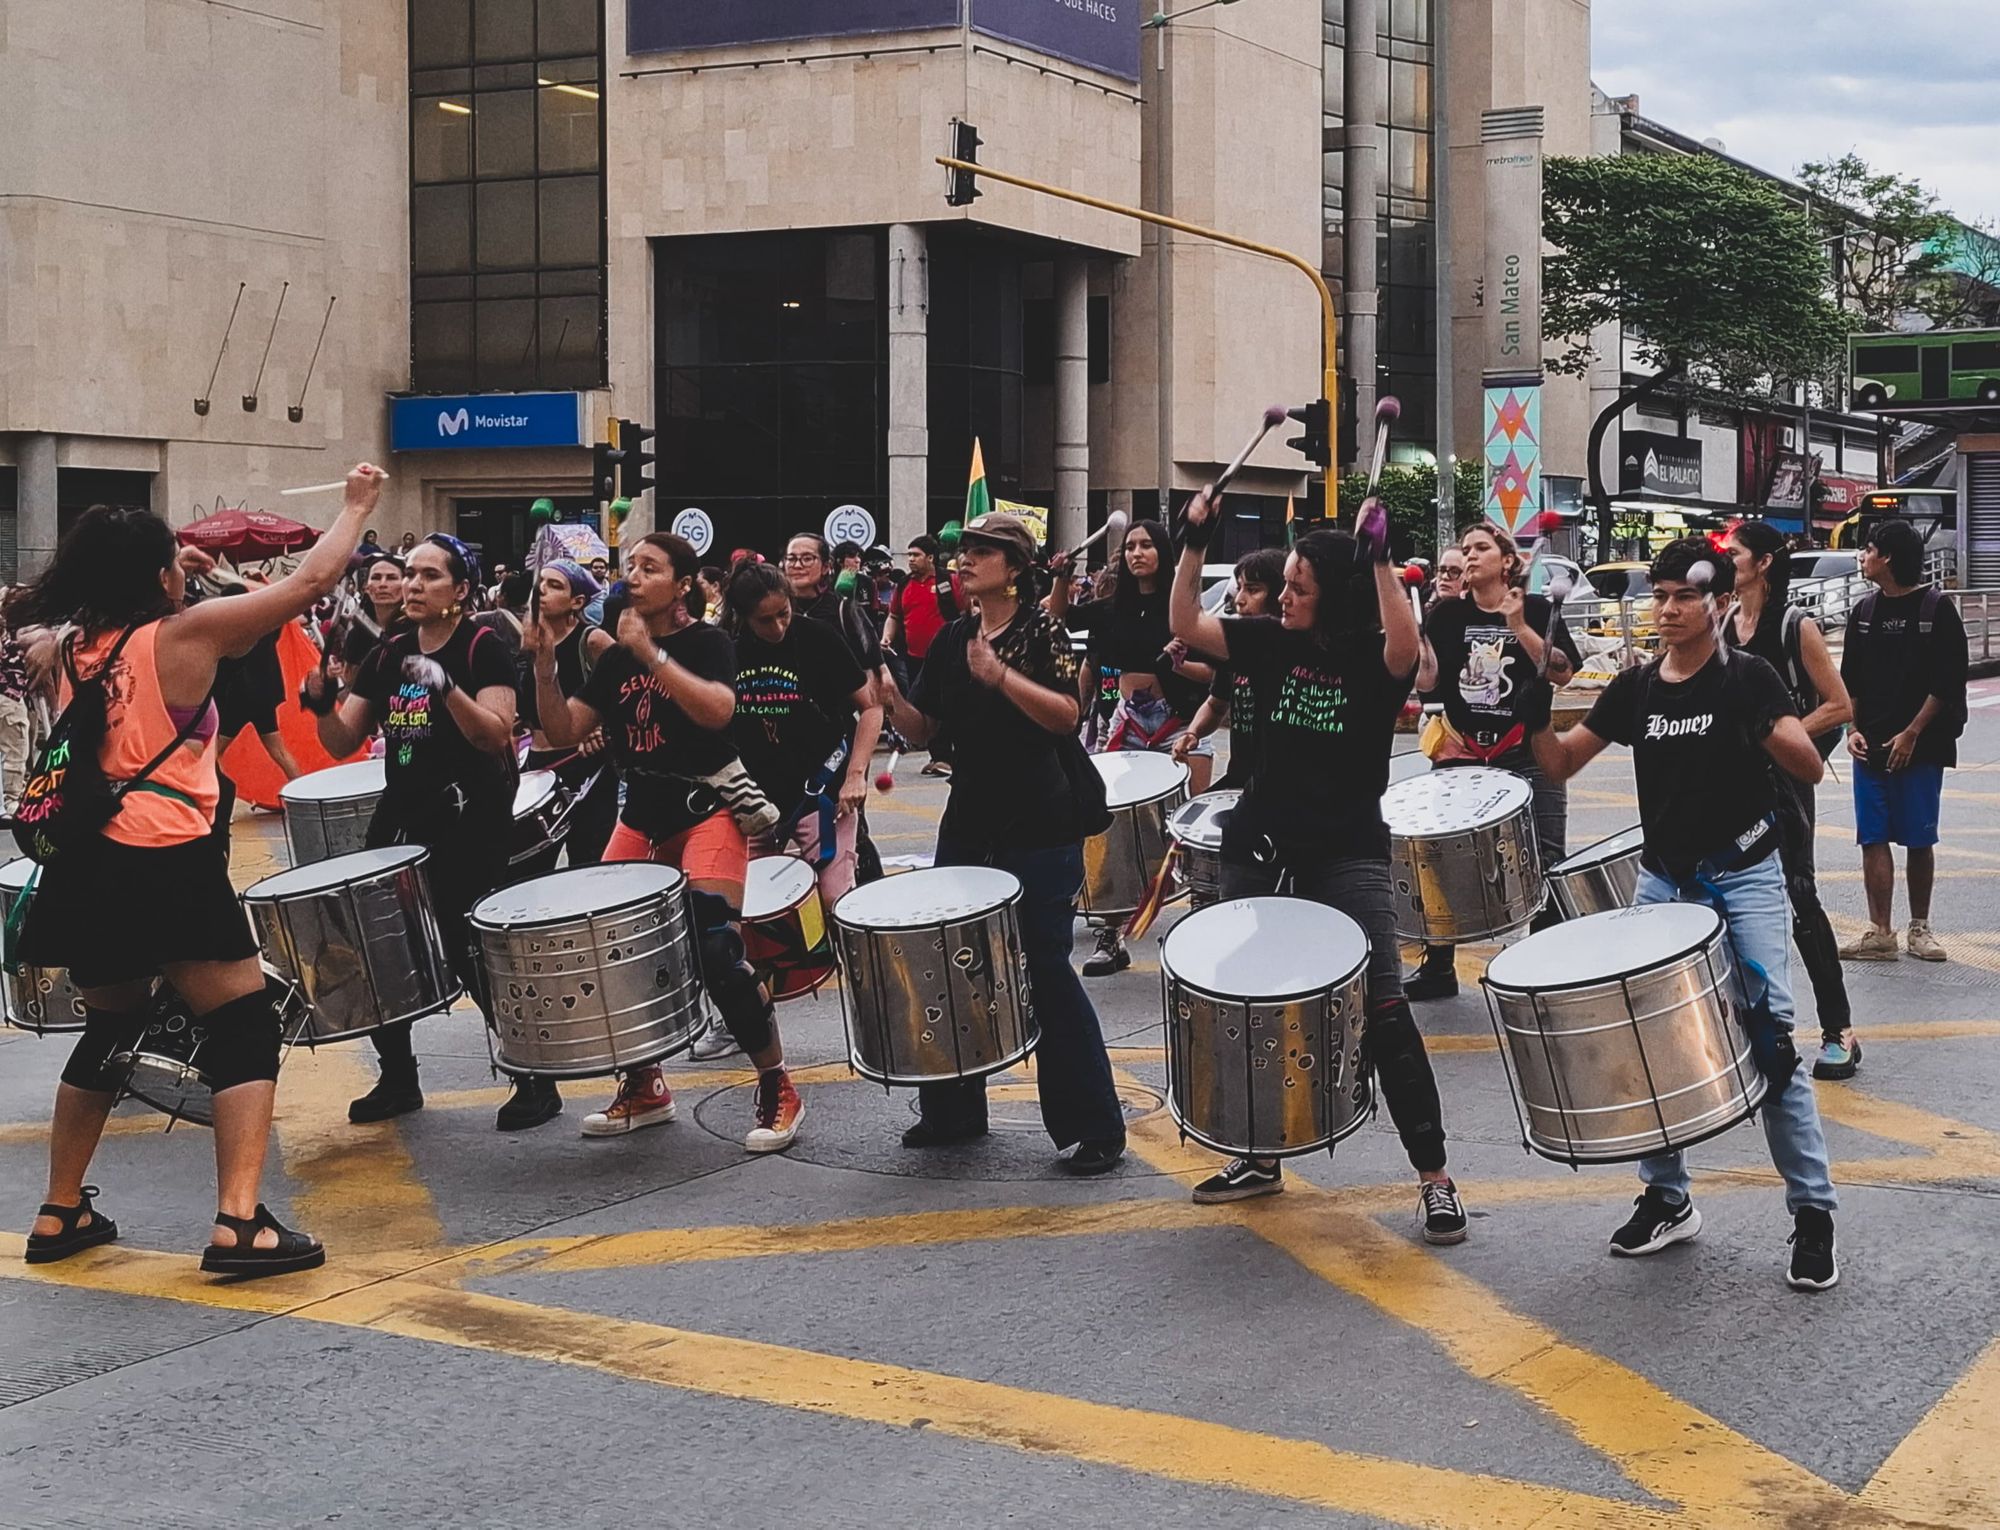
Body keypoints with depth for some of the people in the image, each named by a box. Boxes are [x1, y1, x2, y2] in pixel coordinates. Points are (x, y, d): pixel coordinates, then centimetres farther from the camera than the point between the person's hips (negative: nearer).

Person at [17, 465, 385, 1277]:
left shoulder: (71, 649, 9)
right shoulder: (185, 634, -7)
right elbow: (309, 582, -4)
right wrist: (358, 505, 10)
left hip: (85, 870, 7)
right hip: (166, 868, -7)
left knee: (108, 1032, 25)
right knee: (246, 1030, 2)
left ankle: (60, 1214, 28)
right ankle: (238, 1222, -10)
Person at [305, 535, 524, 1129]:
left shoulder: (483, 648, -7)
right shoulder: (388, 652, 10)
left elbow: (496, 735, -20)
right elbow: (343, 742, 10)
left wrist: (446, 688, -32)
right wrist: (321, 703, -10)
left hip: (469, 827, -7)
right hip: (401, 820, 7)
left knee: (471, 956, -9)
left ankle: (535, 1080, 6)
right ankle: (398, 1079, 25)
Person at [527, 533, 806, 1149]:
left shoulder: (706, 642, -8)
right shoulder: (615, 658, 9)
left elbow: (717, 710, -27)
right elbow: (563, 731, 6)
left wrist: (650, 653, -29)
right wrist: (544, 668, -9)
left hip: (708, 805, -6)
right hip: (643, 812, 6)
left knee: (714, 948, -19)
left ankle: (778, 1090, -4)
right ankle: (643, 1087, 19)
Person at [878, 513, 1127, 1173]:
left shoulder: (1040, 629, -8)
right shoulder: (951, 640, 10)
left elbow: (1066, 715, -20)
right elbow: (924, 729, 11)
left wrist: (1001, 677, -30)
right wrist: (892, 700, -8)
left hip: (1038, 829, -7)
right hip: (968, 828, 7)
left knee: (1047, 970, -6)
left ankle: (1092, 1127, 2)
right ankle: (952, 1109, 26)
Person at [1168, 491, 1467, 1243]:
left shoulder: (1370, 657, -8)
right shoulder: (1271, 641, 5)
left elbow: (1407, 648, -30)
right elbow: (1186, 625, 2)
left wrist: (1380, 559, -33)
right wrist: (1195, 542, -8)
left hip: (1347, 856, -5)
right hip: (1263, 848, 5)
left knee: (1382, 1010, -12)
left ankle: (1434, 1176, -4)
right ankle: (1259, 1156, 31)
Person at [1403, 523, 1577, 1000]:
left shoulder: (1537, 609, 0)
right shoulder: (1447, 615, 6)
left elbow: (1563, 672, -11)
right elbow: (1426, 681, -3)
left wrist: (1518, 626, -18)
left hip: (1526, 753, -3)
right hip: (1461, 754, 3)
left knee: (1545, 862, -3)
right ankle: (1437, 966, 17)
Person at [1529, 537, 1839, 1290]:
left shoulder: (1749, 678, -8)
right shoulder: (1634, 687, 4)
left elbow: (1810, 770, -16)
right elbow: (1561, 763, 8)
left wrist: (1767, 734, -35)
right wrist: (1535, 716, -11)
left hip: (1743, 877, -5)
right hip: (1661, 880, 5)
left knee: (1768, 1040, -12)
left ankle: (1813, 1213, -5)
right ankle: (1666, 1199, 19)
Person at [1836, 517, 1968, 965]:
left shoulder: (1936, 607, -4)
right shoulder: (1865, 611, 10)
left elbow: (1947, 681, -7)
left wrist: (1911, 734, -12)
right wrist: (1853, 729, 1)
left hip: (1919, 747, -4)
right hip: (1871, 746, 4)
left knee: (1919, 840, 3)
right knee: (1873, 838, 0)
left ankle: (1919, 928, 15)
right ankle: (1879, 933, 1)